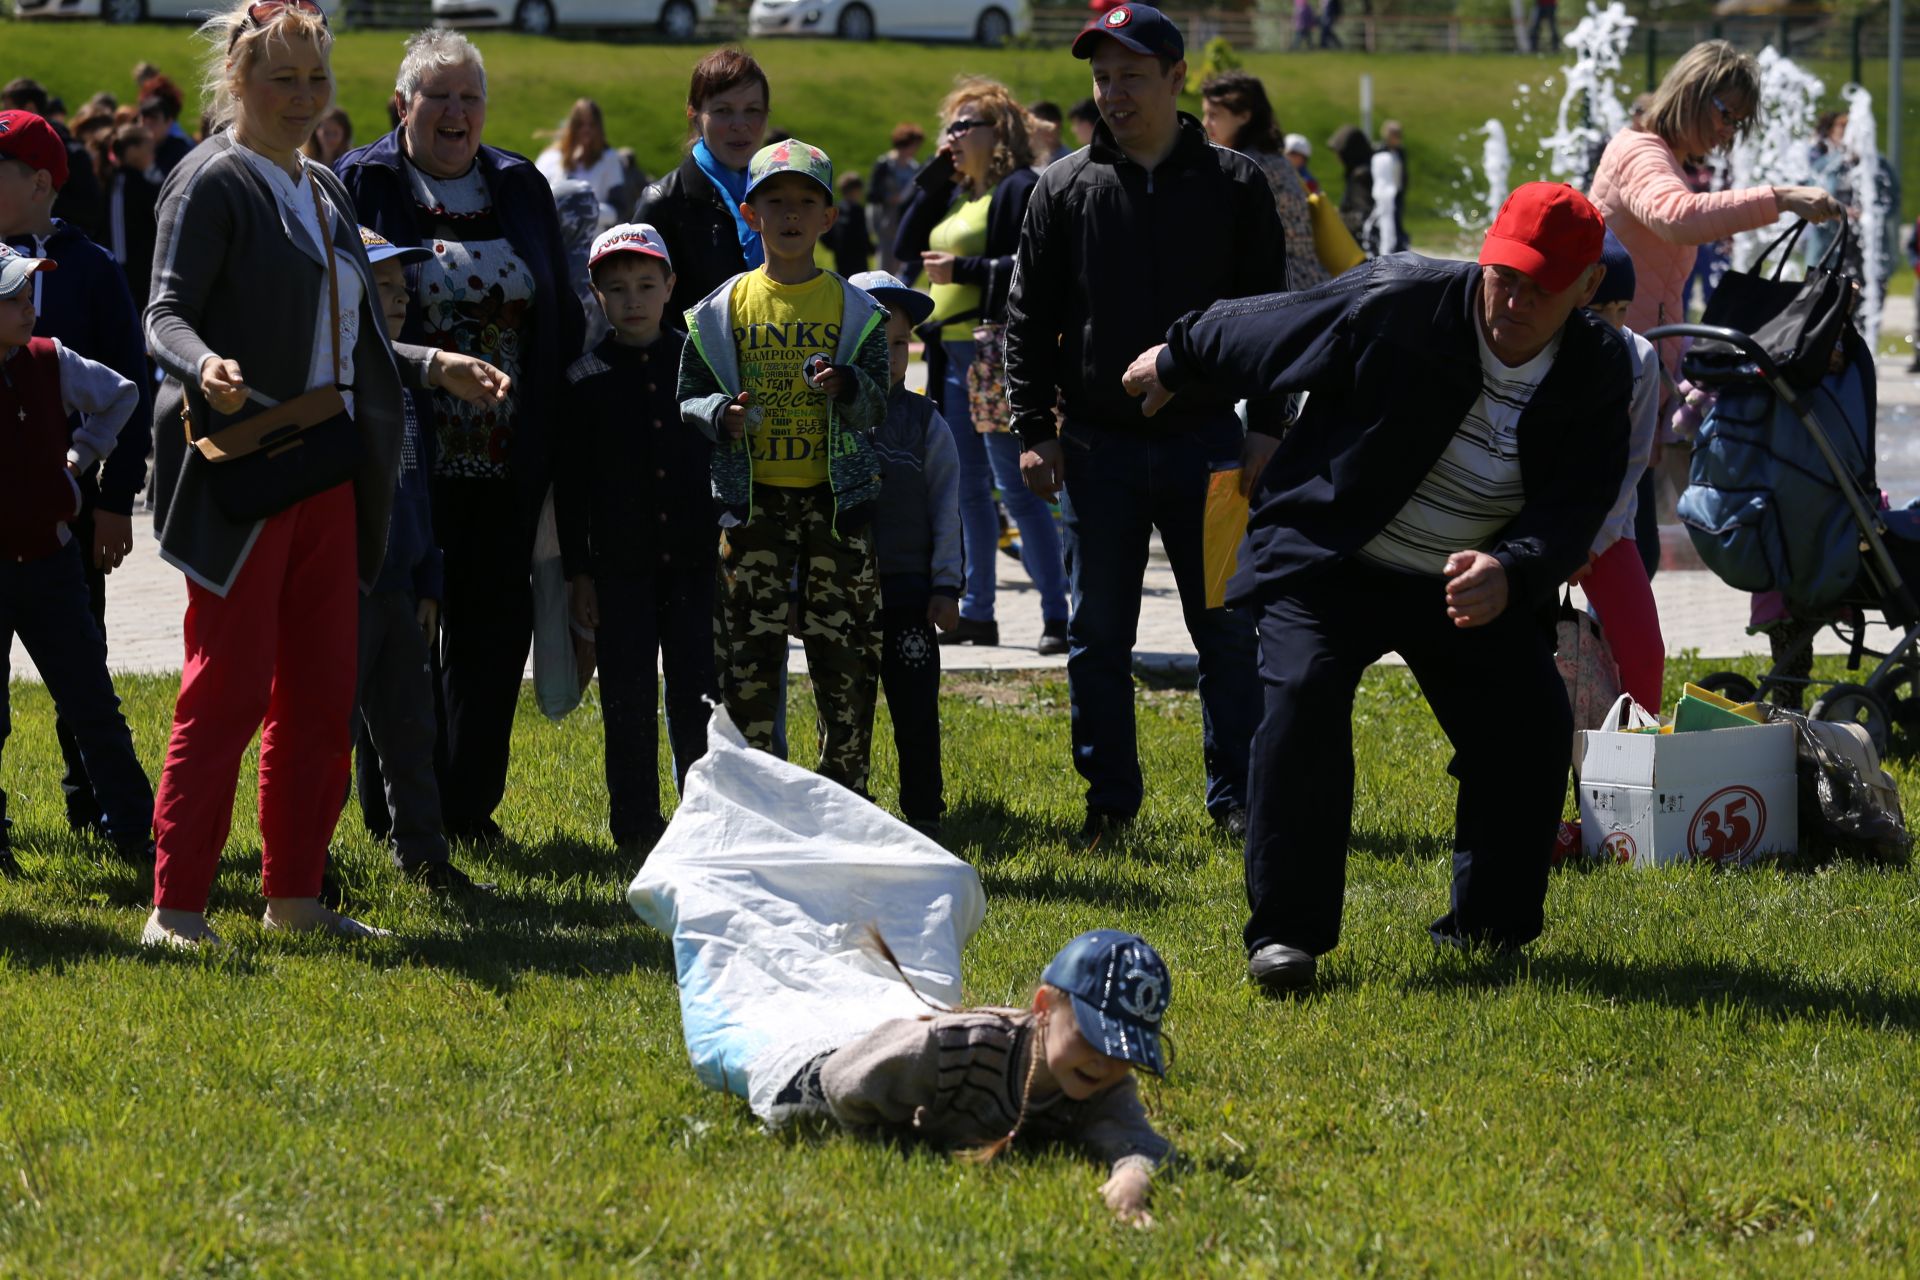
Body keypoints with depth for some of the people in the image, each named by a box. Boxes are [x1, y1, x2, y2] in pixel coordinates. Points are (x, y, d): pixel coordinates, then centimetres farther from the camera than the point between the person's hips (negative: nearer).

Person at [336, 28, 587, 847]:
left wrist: (551, 422, 5)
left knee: (493, 627, 6)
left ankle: (471, 806, 15)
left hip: (506, 462, 4)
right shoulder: (361, 184, -1)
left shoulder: (521, 189, 11)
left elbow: (562, 315, 14)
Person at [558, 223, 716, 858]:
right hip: (621, 566, 0)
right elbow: (570, 484, 3)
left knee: (699, 695, -1)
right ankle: (636, 829, 10)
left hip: (695, 561, 0)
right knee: (629, 703, 2)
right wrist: (578, 573, -1)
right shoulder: (586, 379, 2)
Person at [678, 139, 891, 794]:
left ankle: (845, 785, 12)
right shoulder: (725, 308, 5)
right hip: (753, 497, 0)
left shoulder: (853, 308, 4)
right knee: (748, 648, -1)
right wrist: (722, 415, -14)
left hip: (837, 495, 0)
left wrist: (847, 385, -21)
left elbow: (878, 405, -1)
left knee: (845, 651, 1)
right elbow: (688, 396, 7)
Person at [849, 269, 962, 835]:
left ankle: (923, 813, 11)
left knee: (916, 711, 2)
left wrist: (946, 584, -1)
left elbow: (946, 507, 4)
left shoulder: (924, 422, 4)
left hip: (908, 590, 0)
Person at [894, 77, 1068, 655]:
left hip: (998, 350, -9)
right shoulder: (955, 194, 19)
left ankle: (1055, 615, -9)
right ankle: (977, 613, 16)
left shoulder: (1020, 189, -7)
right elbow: (906, 248, 12)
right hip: (952, 353, 9)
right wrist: (933, 175, 9)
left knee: (1016, 486, -11)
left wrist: (963, 269, -16)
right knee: (968, 488, 11)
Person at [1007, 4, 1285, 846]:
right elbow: (1028, 318, 6)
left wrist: (1265, 427, -2)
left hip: (1205, 441, -1)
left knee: (1227, 629, 2)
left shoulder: (1234, 186, 3)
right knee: (1097, 633, 4)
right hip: (1097, 444, 1)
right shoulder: (1065, 189, 4)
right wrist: (1034, 429, -1)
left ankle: (1236, 798, 11)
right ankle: (1110, 799, 14)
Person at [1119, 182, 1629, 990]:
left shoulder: (1598, 375, -11)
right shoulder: (1397, 304, -22)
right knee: (1302, 700, -24)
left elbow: (1572, 514, -18)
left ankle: (1488, 933, 12)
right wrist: (1177, 361, 11)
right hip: (1330, 562, -3)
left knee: (1532, 727, -7)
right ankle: (1284, 935, -17)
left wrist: (1510, 574, -40)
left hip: (1468, 585, 4)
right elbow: (1261, 334, -5)